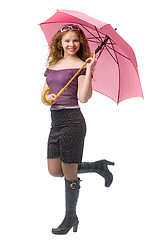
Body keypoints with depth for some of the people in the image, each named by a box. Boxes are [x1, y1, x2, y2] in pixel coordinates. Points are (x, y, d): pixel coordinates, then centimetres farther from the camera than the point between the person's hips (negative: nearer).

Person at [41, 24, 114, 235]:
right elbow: (44, 93, 17)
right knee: (55, 171, 7)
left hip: (72, 121, -7)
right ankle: (98, 166, 25)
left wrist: (90, 69, -19)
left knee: (69, 172, 1)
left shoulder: (80, 65, -3)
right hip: (55, 122, 7)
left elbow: (83, 97, -15)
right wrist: (48, 96, -5)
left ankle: (71, 217, 19)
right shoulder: (52, 66, 15)